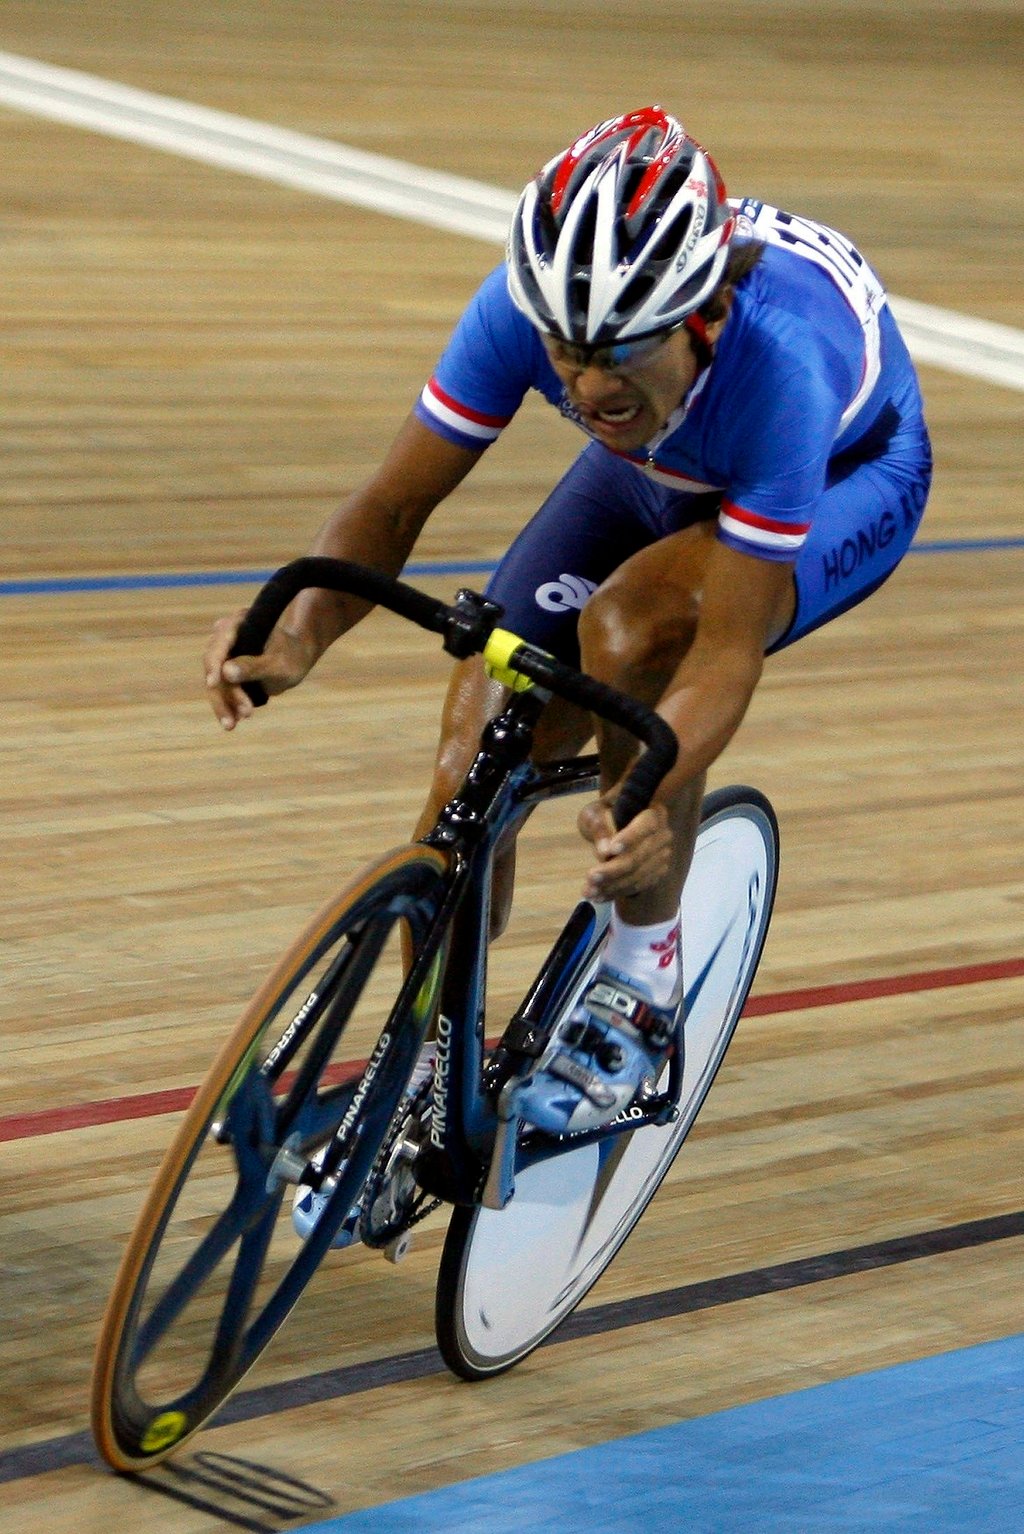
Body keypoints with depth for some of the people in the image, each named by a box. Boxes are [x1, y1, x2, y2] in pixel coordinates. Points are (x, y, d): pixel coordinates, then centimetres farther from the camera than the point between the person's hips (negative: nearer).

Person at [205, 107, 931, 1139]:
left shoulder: (777, 360, -43)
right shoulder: (528, 303, -32)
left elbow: (730, 646, -39)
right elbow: (394, 505, -25)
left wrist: (652, 794, -57)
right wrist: (298, 639, -44)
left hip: (843, 481, -4)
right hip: (658, 474, 4)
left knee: (629, 629, -35)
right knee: (472, 772, -10)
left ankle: (640, 994, -15)